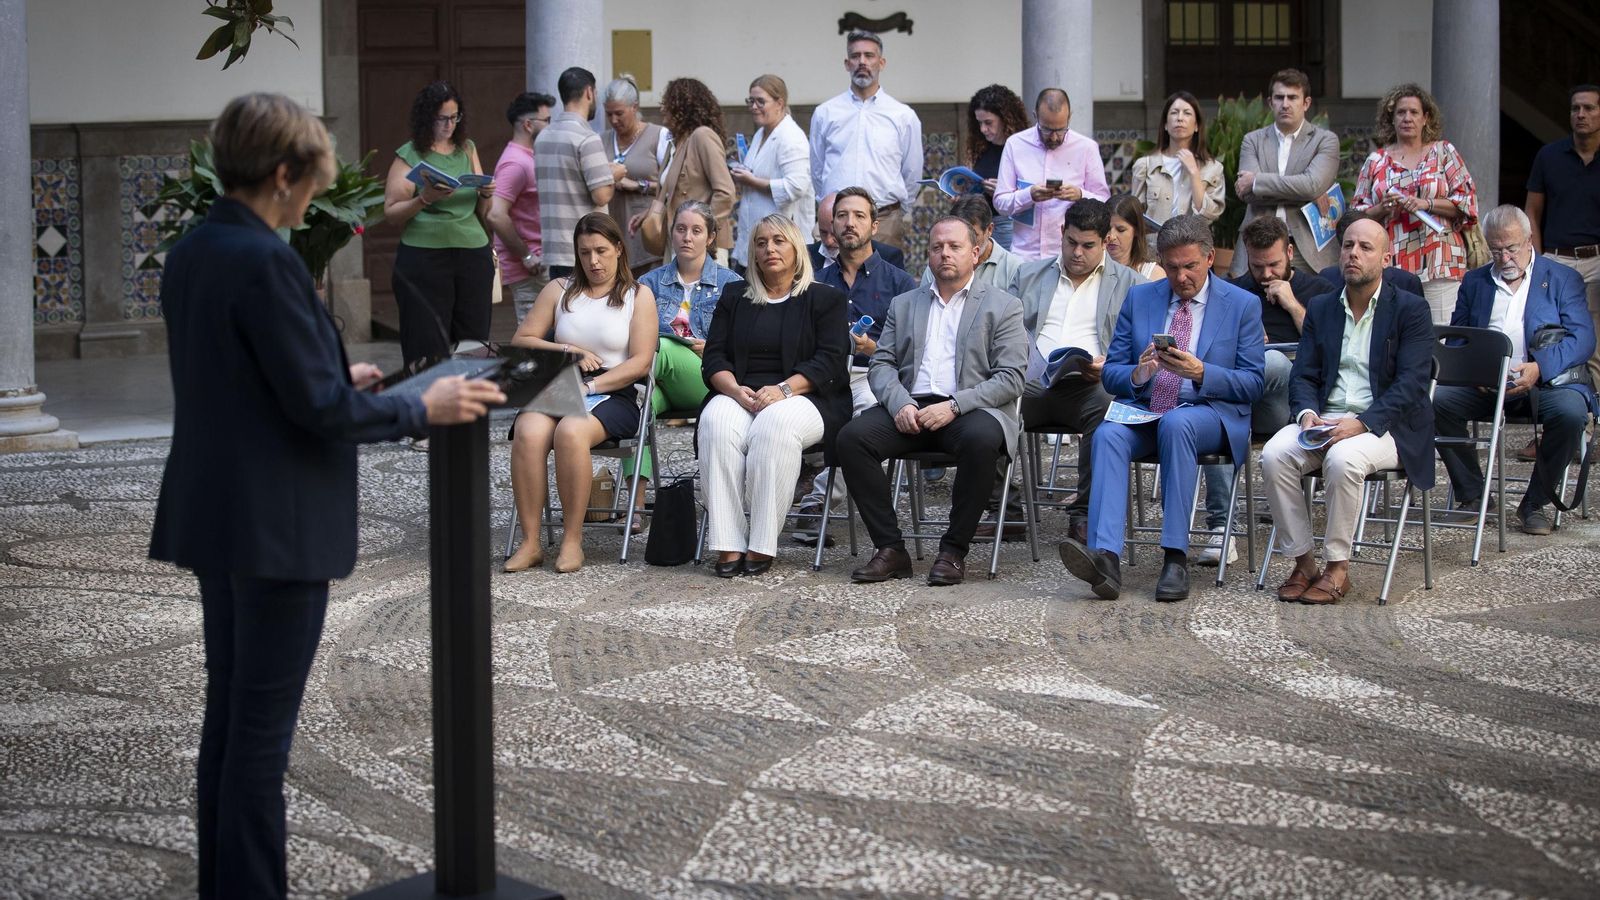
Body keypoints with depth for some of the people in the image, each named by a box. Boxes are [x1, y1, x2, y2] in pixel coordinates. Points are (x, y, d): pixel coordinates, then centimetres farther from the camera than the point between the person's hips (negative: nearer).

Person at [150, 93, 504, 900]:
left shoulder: (190, 255, 8)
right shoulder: (265, 261, -20)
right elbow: (317, 406, -20)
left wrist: (334, 377, 24)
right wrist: (422, 407, -9)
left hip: (211, 515, 9)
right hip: (276, 524, -9)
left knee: (228, 713, 16)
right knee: (262, 727, -2)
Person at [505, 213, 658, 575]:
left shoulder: (638, 296, 10)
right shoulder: (559, 290, 19)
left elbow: (640, 363, -1)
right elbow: (520, 341, 14)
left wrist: (589, 386, -12)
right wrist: (567, 351, -1)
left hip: (613, 395, -3)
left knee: (570, 432, -37)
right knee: (529, 433, -32)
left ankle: (572, 540, -28)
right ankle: (531, 542, -27)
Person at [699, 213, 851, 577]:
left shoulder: (825, 299, 12)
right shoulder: (734, 297, 22)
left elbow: (829, 362, -2)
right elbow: (715, 357, 11)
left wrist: (783, 390, -18)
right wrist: (736, 390, -11)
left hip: (802, 398, -3)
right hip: (739, 394, 3)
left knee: (775, 425, -37)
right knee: (717, 423, -32)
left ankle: (761, 546, -34)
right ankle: (728, 546, -35)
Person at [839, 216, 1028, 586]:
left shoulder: (1003, 306, 9)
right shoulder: (904, 305, 22)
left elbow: (1010, 378, -1)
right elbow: (881, 364, 13)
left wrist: (954, 406, -15)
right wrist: (899, 404, -9)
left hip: (970, 409, -3)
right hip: (909, 407, 3)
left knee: (980, 439, -38)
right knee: (852, 437, -24)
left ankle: (954, 550, -22)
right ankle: (890, 549, -17)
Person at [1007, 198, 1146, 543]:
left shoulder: (1130, 285, 16)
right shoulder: (1029, 276, 25)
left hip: (1087, 385, -2)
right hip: (1030, 381, 2)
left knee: (1108, 405, -38)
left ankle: (1085, 514, -27)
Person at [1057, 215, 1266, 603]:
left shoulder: (1243, 305, 6)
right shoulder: (1139, 299, 14)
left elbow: (1252, 384, 0)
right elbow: (1110, 374, 12)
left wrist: (1201, 373, -17)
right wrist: (1137, 375, -12)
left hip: (1210, 414, -2)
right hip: (1142, 411, 3)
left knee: (1176, 423, -37)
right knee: (1108, 433, -31)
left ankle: (1176, 558, -35)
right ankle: (1105, 556, -47)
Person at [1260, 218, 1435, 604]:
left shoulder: (1411, 310, 1)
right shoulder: (1321, 309, 16)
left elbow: (1410, 383, -10)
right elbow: (1303, 376, 11)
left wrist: (1361, 423, -23)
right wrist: (1307, 412, -12)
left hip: (1385, 425, -4)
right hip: (1324, 419, 4)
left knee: (1342, 458, -36)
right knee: (1274, 455, -25)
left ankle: (1337, 567, -20)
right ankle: (1302, 562, -15)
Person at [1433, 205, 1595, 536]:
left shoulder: (1562, 279, 9)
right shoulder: (1474, 282, 19)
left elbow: (1582, 338, -4)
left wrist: (1539, 368, -22)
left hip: (1546, 382, -2)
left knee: (1571, 411, -35)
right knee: (1437, 401, -26)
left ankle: (1535, 503, -14)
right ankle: (1472, 495, -10)